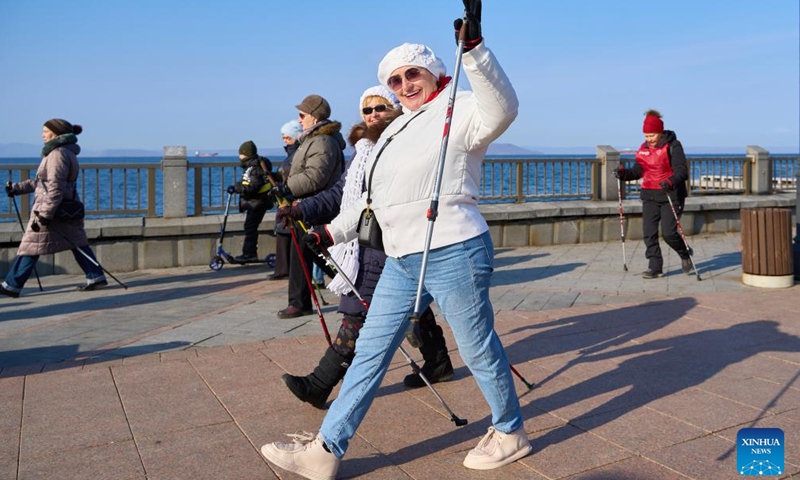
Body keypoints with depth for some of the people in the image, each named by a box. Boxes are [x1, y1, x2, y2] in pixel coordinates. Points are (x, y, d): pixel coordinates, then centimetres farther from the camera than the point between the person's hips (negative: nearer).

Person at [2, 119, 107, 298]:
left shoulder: (57, 154, -14)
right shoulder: (65, 152, 16)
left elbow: (55, 187, -21)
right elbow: (41, 181, 20)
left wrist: (45, 214, -22)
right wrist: (17, 188, 15)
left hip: (52, 209, -10)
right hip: (67, 210, 10)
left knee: (31, 246, -2)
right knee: (77, 243, 11)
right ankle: (96, 277, 10)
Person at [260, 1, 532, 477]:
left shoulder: (458, 109, -6)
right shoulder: (396, 129, 19)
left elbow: (501, 110, -30)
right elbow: (374, 197, 24)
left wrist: (473, 45, -39)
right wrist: (331, 232, 18)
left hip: (453, 255, -8)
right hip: (400, 262, 8)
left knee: (479, 349, 6)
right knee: (370, 351, 9)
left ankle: (511, 434, 31)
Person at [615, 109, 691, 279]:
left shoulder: (672, 146, -10)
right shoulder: (644, 148, 9)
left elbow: (682, 171, -18)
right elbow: (638, 170, 12)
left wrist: (671, 182, -38)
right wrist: (623, 173, -8)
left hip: (671, 195, -5)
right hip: (650, 196, 6)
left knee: (668, 233, -9)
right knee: (648, 233, -3)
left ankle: (685, 255, 22)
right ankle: (655, 267, 5)